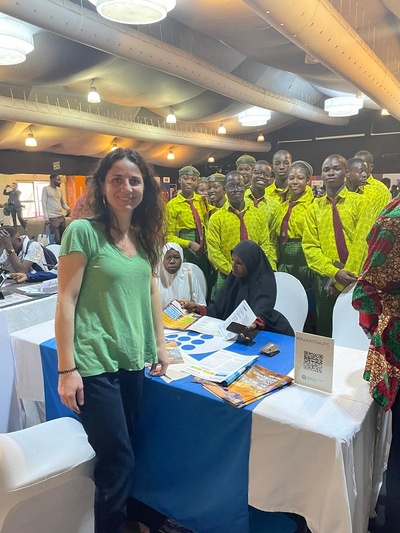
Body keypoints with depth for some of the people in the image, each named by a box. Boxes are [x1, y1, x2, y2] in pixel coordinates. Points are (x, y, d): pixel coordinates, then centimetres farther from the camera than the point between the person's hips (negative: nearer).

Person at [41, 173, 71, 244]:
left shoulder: (59, 190, 17)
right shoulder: (46, 189, -1)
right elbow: (44, 204, -5)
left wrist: (67, 208, -3)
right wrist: (46, 218, -13)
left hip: (61, 217, 7)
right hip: (52, 218, -7)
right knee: (56, 239, -10)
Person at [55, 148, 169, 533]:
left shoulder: (145, 236, 6)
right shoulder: (83, 231, -12)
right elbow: (66, 301, -12)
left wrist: (159, 345, 14)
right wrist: (67, 369, -13)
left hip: (133, 359, 6)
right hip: (95, 362, -6)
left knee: (122, 455, 19)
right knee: (118, 460, 2)